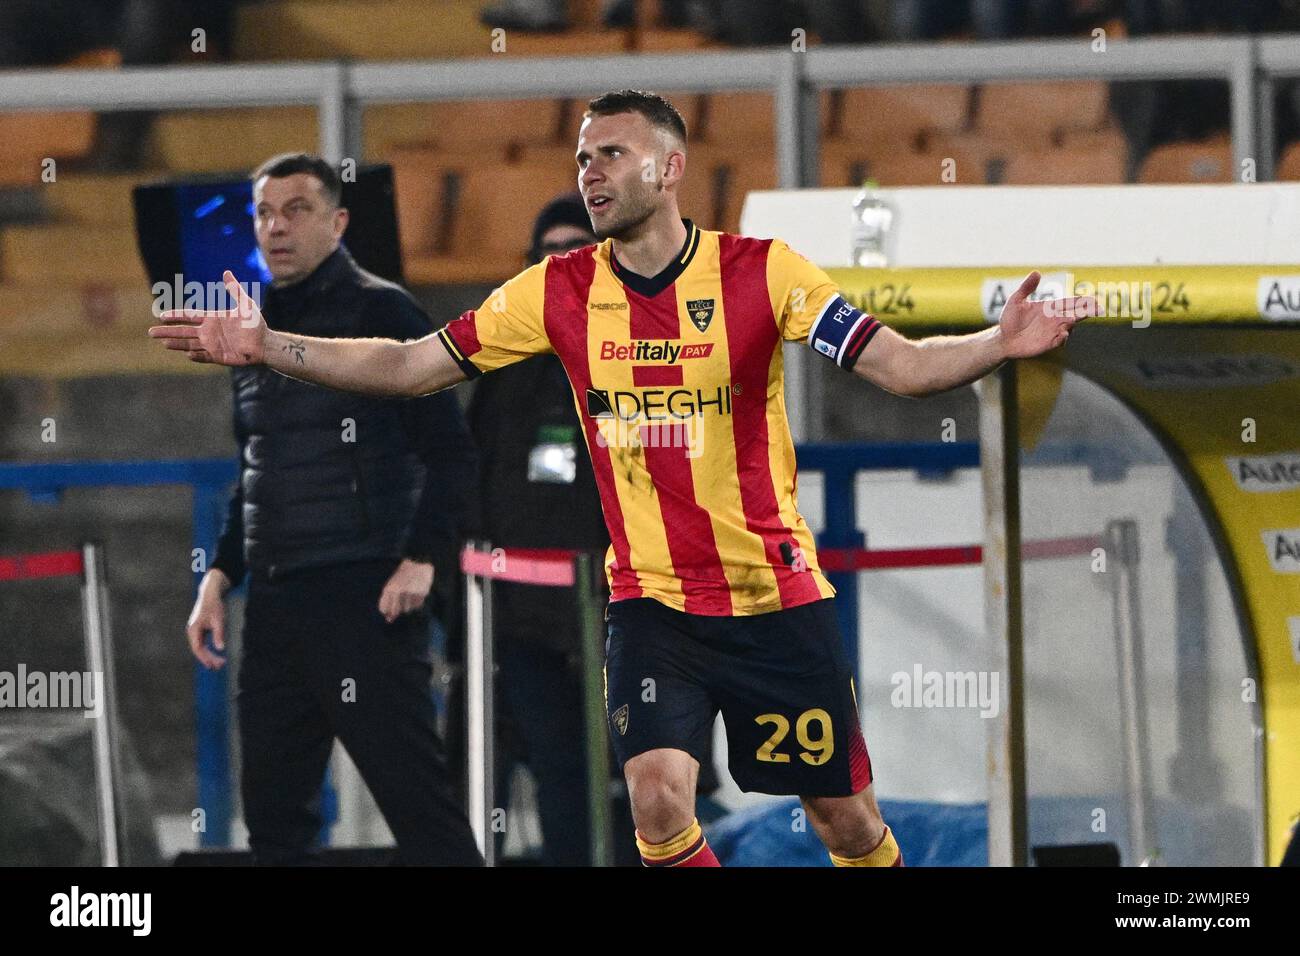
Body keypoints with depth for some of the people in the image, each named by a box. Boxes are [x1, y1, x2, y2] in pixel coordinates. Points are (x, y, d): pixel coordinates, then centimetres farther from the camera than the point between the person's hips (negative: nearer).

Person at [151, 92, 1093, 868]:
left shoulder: (760, 271, -9)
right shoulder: (559, 292, -1)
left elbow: (901, 365, -14)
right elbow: (411, 367, 4)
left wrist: (999, 344, -33)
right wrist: (267, 345, -4)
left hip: (777, 594, -1)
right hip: (652, 600, 1)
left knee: (846, 816, 4)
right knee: (658, 797, -18)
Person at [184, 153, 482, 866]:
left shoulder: (379, 312, -4)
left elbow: (449, 452, -9)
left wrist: (423, 559, -20)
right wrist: (222, 574, 16)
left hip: (364, 599, -8)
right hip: (275, 605, 8)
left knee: (416, 799, -10)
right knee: (274, 813, 8)